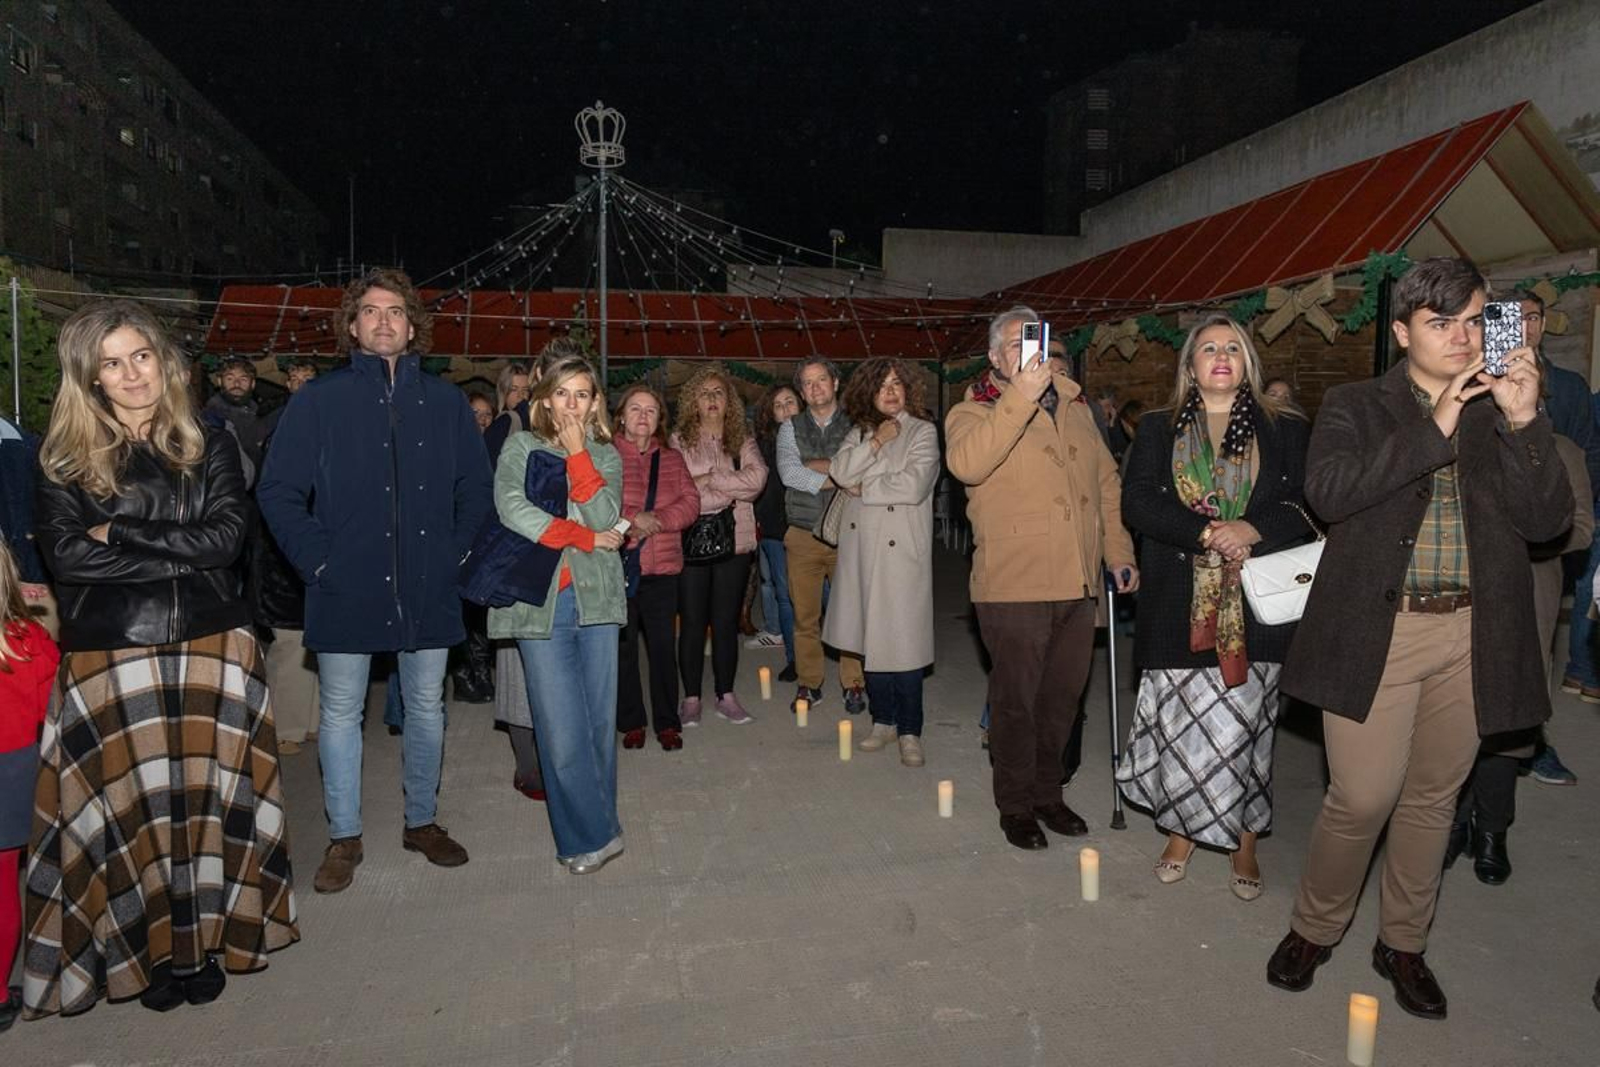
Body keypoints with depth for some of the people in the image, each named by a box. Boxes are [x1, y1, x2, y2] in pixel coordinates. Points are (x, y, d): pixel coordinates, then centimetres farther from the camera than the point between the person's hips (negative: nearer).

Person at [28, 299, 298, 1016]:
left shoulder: (209, 445, 7)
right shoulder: (67, 456, 5)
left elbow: (225, 537, -4)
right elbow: (64, 555, -7)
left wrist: (121, 535, -9)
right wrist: (180, 553, -11)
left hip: (210, 643, 1)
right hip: (110, 652, 0)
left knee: (205, 792, 4)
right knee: (131, 798, 2)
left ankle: (202, 942, 18)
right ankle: (151, 949, 19)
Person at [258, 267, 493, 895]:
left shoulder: (445, 402, 6)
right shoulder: (319, 400, 0)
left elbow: (477, 486, 11)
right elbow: (278, 491, -1)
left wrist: (456, 551, 2)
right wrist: (315, 559, -8)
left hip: (427, 590, 2)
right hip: (346, 590, -2)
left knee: (427, 708, 12)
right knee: (340, 713, 8)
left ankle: (422, 821, 30)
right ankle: (344, 837, 23)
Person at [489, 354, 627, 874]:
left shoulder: (605, 454, 13)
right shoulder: (521, 447, 6)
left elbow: (605, 517, -4)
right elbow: (511, 508, -11)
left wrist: (576, 451, -6)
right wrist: (585, 538, -8)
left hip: (597, 597, 3)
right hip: (540, 598, -2)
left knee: (599, 719, 7)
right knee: (562, 729, -5)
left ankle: (589, 831, 23)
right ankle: (595, 836, 7)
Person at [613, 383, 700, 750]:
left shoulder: (672, 458, 12)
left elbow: (690, 502, 2)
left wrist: (655, 521, -13)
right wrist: (632, 519, -18)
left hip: (661, 568, 2)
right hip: (617, 565, -2)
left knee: (663, 647, 3)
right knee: (623, 647, 7)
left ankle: (667, 723, 15)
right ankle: (631, 723, 19)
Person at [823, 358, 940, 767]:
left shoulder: (923, 432, 2)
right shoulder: (861, 433, 16)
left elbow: (914, 485, -13)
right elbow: (841, 473, 0)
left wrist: (864, 488, -5)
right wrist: (876, 442, -8)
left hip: (901, 548, -4)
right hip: (862, 547, 5)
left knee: (902, 641, -5)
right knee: (870, 639, 8)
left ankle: (909, 731, 6)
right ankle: (884, 721, 21)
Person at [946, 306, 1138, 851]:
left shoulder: (1075, 409, 15)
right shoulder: (974, 412, -4)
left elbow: (1107, 484, 21)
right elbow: (966, 462, -27)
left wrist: (1118, 552, 15)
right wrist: (1022, 395, -30)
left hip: (1079, 585, 6)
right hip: (1014, 584, -5)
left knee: (1062, 697, 15)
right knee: (1016, 699, 5)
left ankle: (1047, 793, 33)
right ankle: (1016, 805, 22)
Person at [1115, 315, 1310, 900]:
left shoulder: (1285, 429, 10)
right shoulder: (1158, 429, 9)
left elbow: (1306, 506, 2)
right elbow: (1137, 503, -3)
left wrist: (1254, 530, -17)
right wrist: (1206, 533, -14)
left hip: (1256, 602, 0)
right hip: (1180, 602, 0)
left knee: (1244, 723, 2)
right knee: (1180, 721, 2)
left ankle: (1244, 840, 19)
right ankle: (1182, 829, 21)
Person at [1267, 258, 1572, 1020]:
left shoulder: (1499, 412, 9)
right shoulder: (1355, 406, 2)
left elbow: (1546, 520, 0)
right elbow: (1326, 492, -15)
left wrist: (1524, 424, -13)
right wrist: (1433, 429, -19)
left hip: (1472, 635, 3)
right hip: (1376, 631, -3)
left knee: (1433, 798, 13)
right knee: (1362, 799, -1)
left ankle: (1403, 943, 32)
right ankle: (1313, 929, 23)